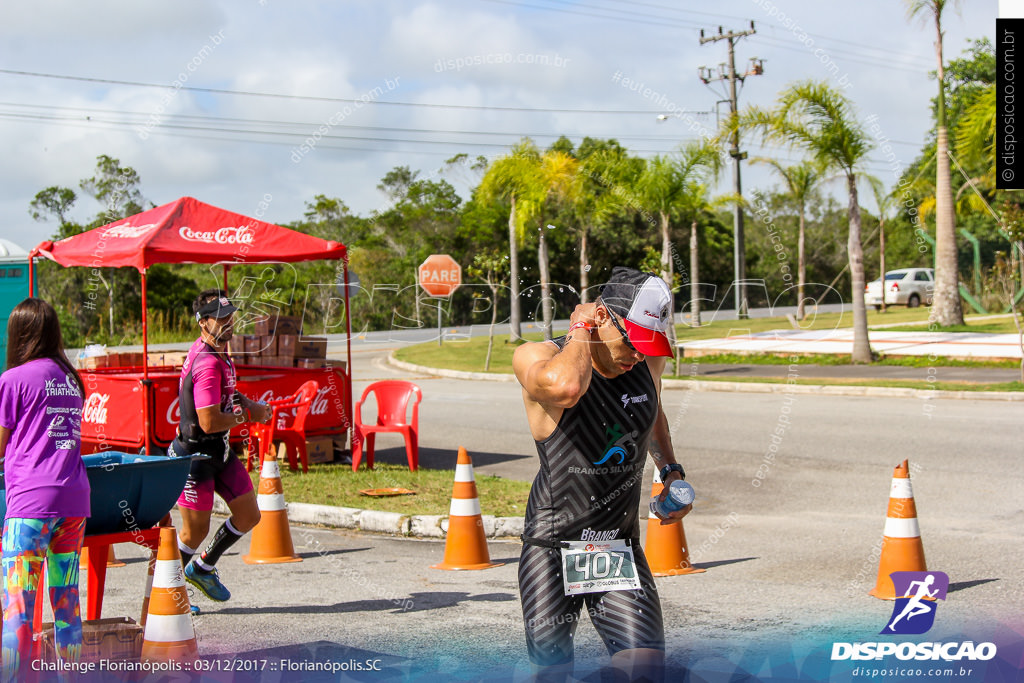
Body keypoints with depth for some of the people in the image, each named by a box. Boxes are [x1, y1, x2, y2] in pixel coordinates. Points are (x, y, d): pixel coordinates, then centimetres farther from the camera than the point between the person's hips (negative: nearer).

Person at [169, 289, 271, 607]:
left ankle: (202, 568, 31)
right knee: (195, 532, 2)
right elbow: (210, 422, -29)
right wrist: (248, 414, -15)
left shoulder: (219, 353, 8)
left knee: (249, 516, 11)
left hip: (219, 450, 9)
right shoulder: (208, 364, -25)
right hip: (195, 454, -9)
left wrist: (247, 403, 6)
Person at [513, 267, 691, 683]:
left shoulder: (648, 362, 2)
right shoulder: (538, 358, -15)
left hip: (621, 547, 4)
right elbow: (565, 387, -42)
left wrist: (671, 471, 16)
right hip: (553, 546, -4)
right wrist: (580, 329, -24)